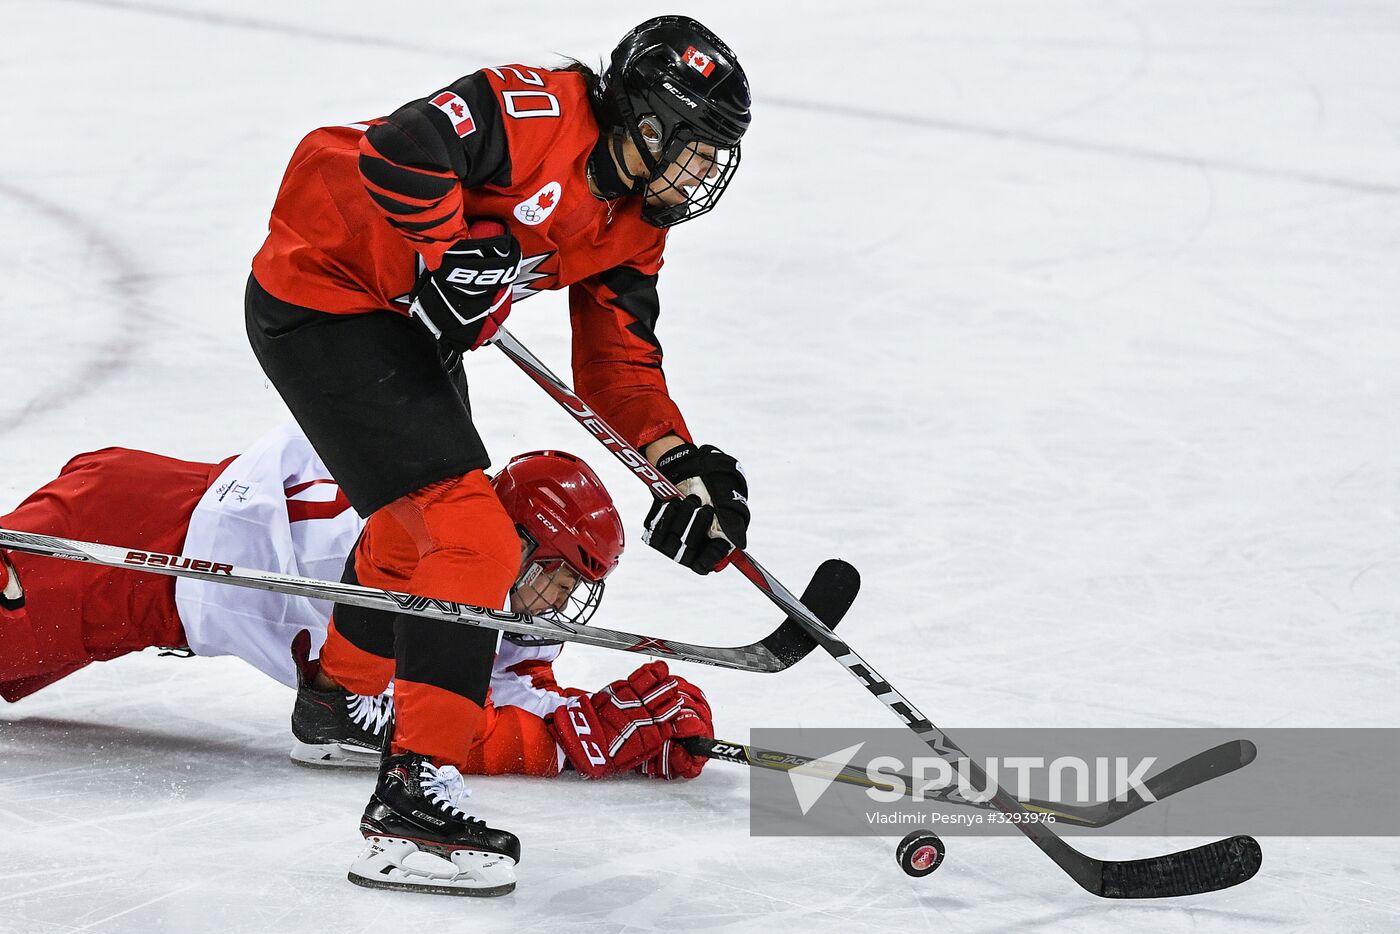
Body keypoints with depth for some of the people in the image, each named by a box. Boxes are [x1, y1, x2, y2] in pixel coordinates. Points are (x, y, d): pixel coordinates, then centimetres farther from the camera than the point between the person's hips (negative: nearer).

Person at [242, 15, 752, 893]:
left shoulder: (635, 226, 4)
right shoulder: (540, 110, -23)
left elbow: (619, 357, 6)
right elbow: (402, 149, -35)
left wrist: (678, 460, -8)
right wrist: (451, 253, -26)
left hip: (409, 327, 11)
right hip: (321, 301, -11)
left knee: (420, 525, 29)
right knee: (470, 540, -18)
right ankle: (415, 785, -17)